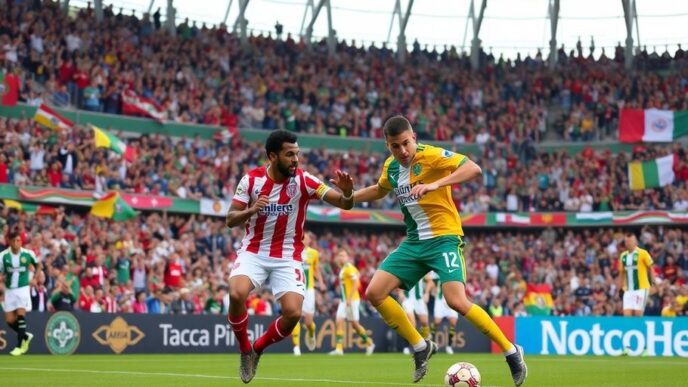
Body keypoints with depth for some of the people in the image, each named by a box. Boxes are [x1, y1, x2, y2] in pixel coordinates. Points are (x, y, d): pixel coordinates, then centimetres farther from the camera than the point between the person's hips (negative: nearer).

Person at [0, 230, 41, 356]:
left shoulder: (28, 254, -7)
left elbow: (37, 264, 14)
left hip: (23, 288, -2)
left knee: (21, 314, -17)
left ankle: (20, 346, -12)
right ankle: (26, 336, 28)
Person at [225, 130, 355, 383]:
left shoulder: (304, 181, -10)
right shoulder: (251, 179, -7)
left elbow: (344, 204, -14)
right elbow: (230, 220, -5)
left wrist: (347, 193, -38)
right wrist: (251, 210, -25)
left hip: (287, 258, 0)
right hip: (253, 252, 0)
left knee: (293, 313, -18)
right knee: (237, 294, -28)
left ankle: (258, 349, 14)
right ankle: (245, 351, -1)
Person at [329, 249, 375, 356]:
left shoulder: (349, 268, -13)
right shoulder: (342, 269, 13)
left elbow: (356, 283, -18)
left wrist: (349, 298, -22)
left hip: (352, 300, -8)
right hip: (344, 300, 8)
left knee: (355, 324, 1)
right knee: (338, 322, -3)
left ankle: (369, 343, 19)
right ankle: (339, 348, -6)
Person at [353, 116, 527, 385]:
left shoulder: (431, 156, -16)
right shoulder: (391, 167, 6)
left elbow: (474, 169, -29)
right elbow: (379, 190, 29)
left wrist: (435, 184, -39)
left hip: (443, 238, -7)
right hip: (414, 242, 7)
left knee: (457, 301, -23)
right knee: (374, 293, -3)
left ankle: (511, 352, -6)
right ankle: (421, 347, 11)